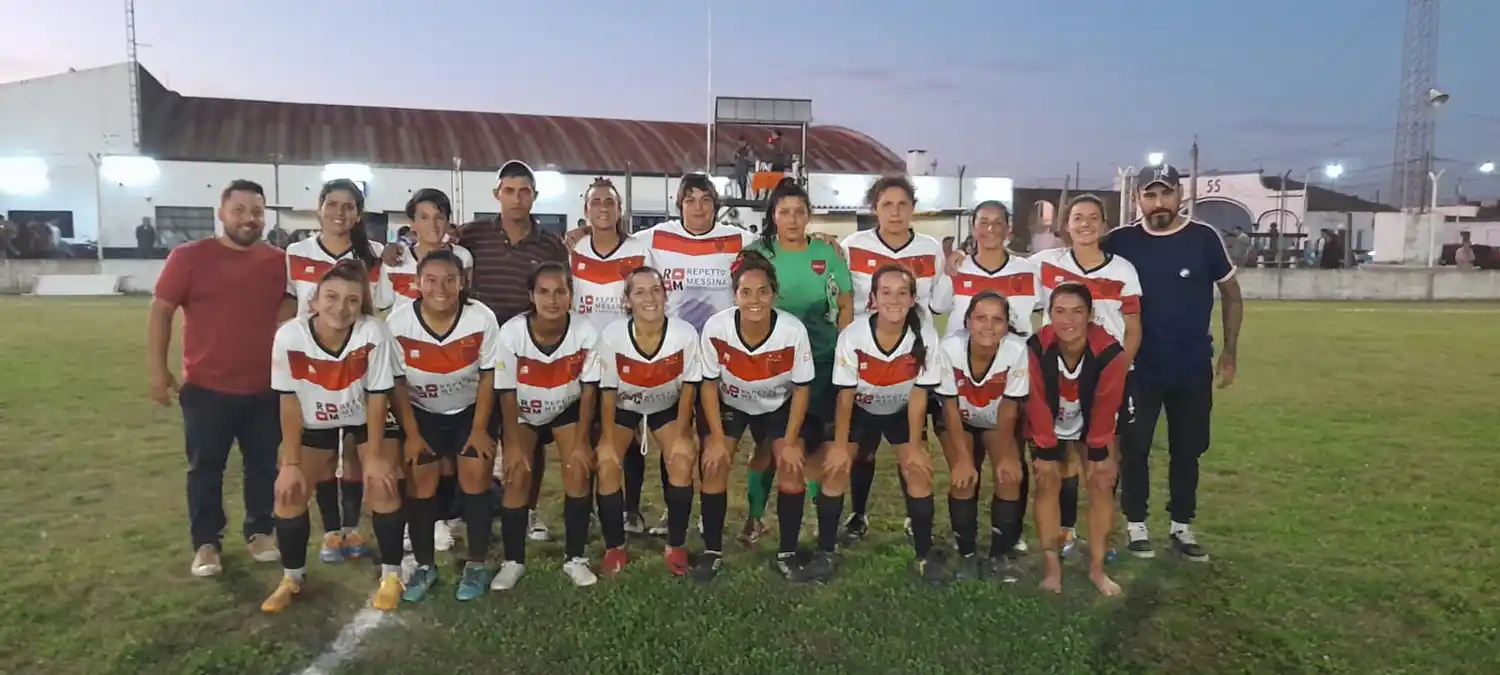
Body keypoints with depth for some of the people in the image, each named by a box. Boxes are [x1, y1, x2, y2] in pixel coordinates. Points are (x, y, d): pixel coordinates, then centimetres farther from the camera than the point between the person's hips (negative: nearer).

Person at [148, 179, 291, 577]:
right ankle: (205, 544, 21)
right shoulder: (189, 257, -5)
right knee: (205, 468, 9)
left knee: (263, 465, 12)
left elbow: (291, 307, 14)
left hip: (265, 388, 3)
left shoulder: (278, 262, 3)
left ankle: (259, 532, 28)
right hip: (206, 387, -2)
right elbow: (161, 312, -3)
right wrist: (158, 370, -7)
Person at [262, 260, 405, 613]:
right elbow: (289, 401, -18)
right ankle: (292, 577, 19)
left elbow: (377, 397, -21)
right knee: (288, 489, -3)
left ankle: (391, 575, 5)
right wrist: (290, 462, -14)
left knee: (382, 484, -13)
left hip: (365, 419, -2)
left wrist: (374, 455, -15)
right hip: (314, 422, 2)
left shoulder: (373, 334, -33)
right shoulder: (290, 336, -30)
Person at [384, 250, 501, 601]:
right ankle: (424, 566, 14)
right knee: (420, 480, -3)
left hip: (471, 411, -1)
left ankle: (476, 566, 5)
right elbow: (397, 383, -11)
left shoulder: (482, 319, -24)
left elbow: (487, 377, -13)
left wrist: (479, 429, -11)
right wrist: (411, 434, -10)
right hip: (422, 413, 1)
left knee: (476, 476, -8)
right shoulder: (398, 322, -22)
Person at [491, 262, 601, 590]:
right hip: (521, 413, 0)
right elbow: (507, 392, -18)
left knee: (580, 471, -12)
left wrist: (581, 442, -13)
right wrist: (513, 445, -16)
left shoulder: (586, 334, -27)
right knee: (517, 477, -11)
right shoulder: (511, 333, -29)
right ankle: (513, 561, 7)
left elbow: (588, 389, -15)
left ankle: (574, 558, 4)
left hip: (567, 410, 1)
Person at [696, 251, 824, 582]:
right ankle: (712, 552, 4)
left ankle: (787, 555, 3)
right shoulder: (716, 328, -31)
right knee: (714, 464, -13)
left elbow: (801, 388, -16)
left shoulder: (794, 331, -32)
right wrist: (717, 438, -16)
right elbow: (709, 384, -15)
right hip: (728, 403, 0)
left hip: (779, 405, 0)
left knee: (792, 466, -14)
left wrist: (791, 442, -15)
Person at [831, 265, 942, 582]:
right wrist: (840, 446, -14)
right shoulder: (852, 336, -30)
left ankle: (924, 555, 6)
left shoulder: (925, 337, -28)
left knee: (918, 471, -11)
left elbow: (919, 396, -16)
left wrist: (915, 447, -12)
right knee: (836, 468, -10)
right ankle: (825, 552, 5)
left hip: (902, 412, 0)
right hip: (860, 411, 0)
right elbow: (845, 396, -18)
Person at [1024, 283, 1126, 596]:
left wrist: (1099, 452, -12)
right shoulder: (1037, 347, -33)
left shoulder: (1109, 351, -32)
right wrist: (1045, 451, -17)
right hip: (1048, 426, -1)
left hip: (1090, 425, 1)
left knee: (1102, 482, -6)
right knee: (1047, 480, -10)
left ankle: (1097, 568, 5)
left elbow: (1106, 406, -19)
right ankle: (1052, 567, -4)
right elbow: (1037, 403, -23)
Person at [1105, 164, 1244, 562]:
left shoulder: (1205, 238, -6)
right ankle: (1137, 526, 20)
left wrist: (1230, 351, 2)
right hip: (1137, 368, -1)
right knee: (1134, 449, 6)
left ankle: (1182, 527, 26)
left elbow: (1231, 293, 5)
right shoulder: (1120, 243, -6)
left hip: (1193, 369, 1)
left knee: (1188, 450, 11)